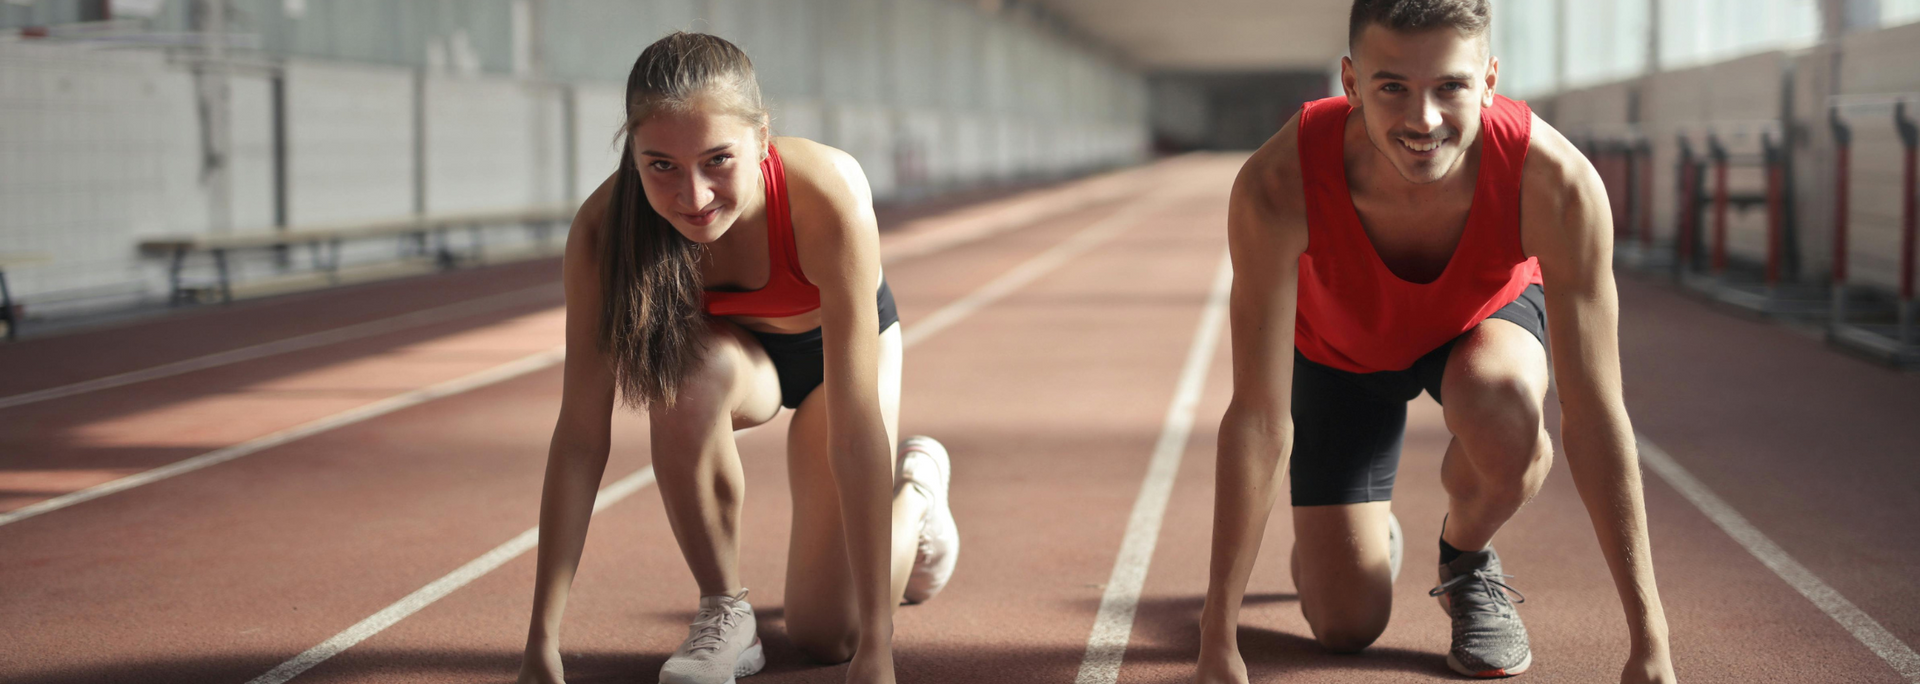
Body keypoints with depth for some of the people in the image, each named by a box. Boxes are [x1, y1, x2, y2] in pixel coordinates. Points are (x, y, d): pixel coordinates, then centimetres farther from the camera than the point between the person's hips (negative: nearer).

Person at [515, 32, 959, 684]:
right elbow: (580, 433, -30)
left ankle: (916, 486, 28)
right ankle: (723, 612, -14)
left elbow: (856, 430, -41)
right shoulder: (604, 227, -34)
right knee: (686, 373, -36)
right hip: (728, 344, 1)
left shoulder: (828, 196, -41)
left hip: (836, 343, -1)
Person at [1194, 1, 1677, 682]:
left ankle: (1467, 559, -2)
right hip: (1341, 349, 0)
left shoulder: (1557, 183, -39)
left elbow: (1595, 417, -32)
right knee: (1345, 625, -4)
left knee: (1504, 415, -36)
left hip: (1486, 318, 0)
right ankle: (1371, 538, 33)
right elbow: (1258, 421, -33)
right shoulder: (1275, 188, -40)